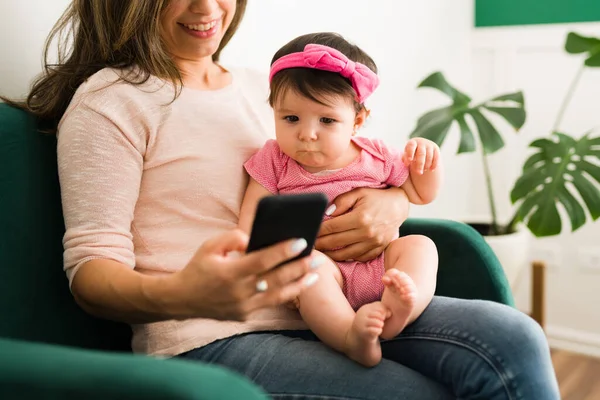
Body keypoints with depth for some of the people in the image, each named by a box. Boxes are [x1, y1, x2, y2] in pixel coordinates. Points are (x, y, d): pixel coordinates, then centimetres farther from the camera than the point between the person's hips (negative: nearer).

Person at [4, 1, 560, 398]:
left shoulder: (260, 87, 20)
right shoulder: (109, 101, 0)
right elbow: (91, 270, -7)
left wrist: (391, 203, -2)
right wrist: (180, 295, -30)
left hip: (320, 313, 6)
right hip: (209, 338, -6)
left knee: (511, 337, -18)